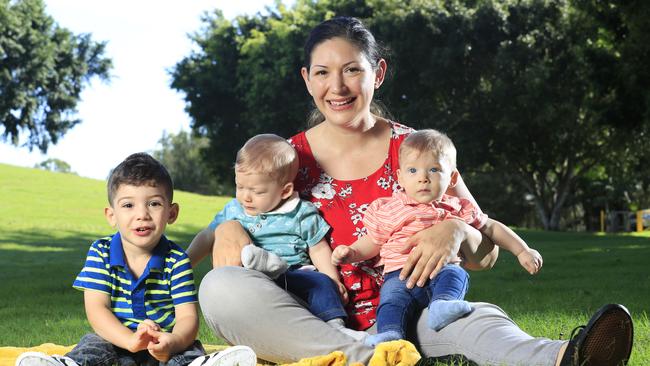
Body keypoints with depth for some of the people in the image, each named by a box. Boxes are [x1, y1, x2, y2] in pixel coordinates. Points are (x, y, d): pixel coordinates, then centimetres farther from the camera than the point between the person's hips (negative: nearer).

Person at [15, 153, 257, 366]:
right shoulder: (100, 253, -3)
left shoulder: (176, 261, -5)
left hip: (163, 342, 0)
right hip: (115, 338, 0)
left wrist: (173, 341, -39)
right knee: (94, 343, -29)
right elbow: (96, 309, -12)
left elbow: (187, 317, -11)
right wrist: (130, 339, -33)